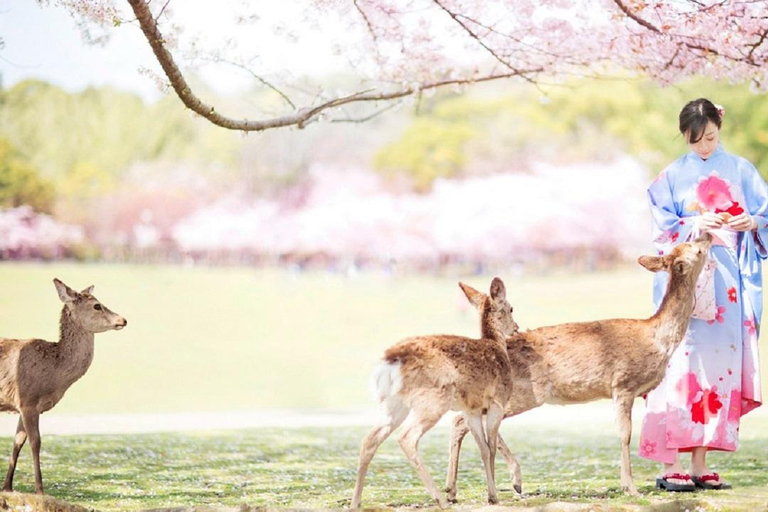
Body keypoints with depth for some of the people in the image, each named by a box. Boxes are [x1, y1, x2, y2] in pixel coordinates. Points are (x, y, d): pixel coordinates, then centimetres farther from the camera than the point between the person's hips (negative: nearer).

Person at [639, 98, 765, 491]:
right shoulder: (672, 176, 7)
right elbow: (663, 229, 1)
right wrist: (694, 225, -17)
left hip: (730, 280, 2)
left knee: (720, 363, 1)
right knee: (681, 363, -10)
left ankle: (700, 462, 6)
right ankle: (670, 464, -11)